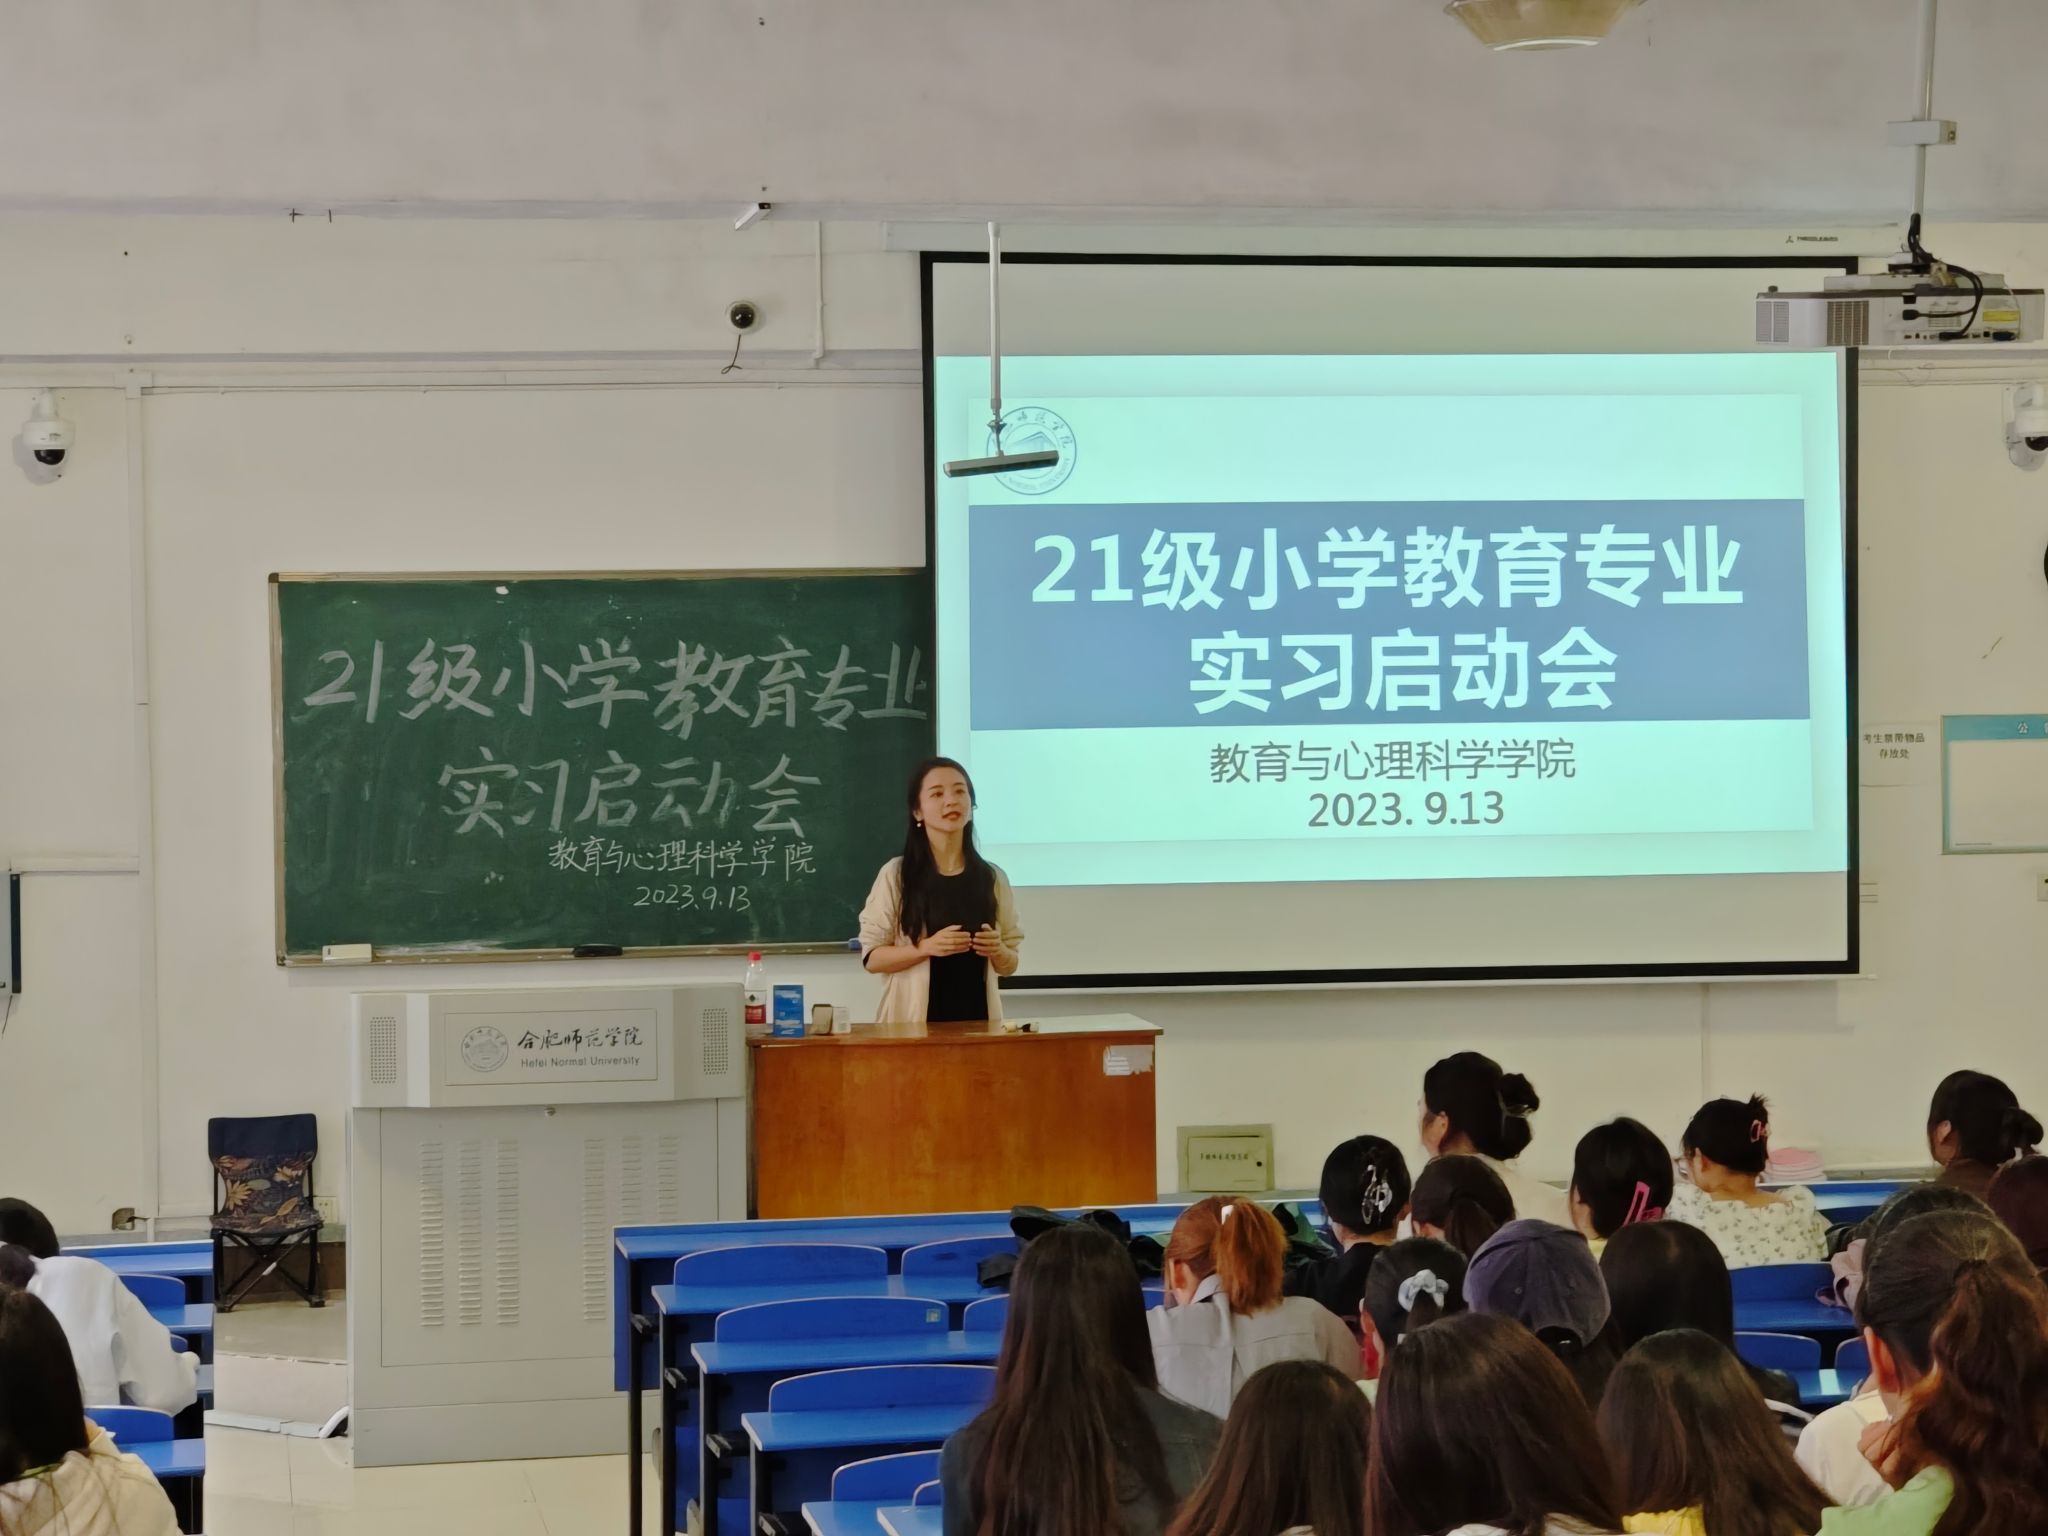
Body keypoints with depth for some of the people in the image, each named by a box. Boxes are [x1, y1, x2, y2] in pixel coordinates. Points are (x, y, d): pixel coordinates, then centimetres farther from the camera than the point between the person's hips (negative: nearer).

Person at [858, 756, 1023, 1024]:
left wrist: (998, 951, -10)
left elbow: (1009, 966, 11)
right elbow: (872, 957, -5)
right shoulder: (896, 876, -3)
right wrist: (926, 948, -18)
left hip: (977, 1018, 3)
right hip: (913, 1021, -3)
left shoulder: (993, 878, 5)